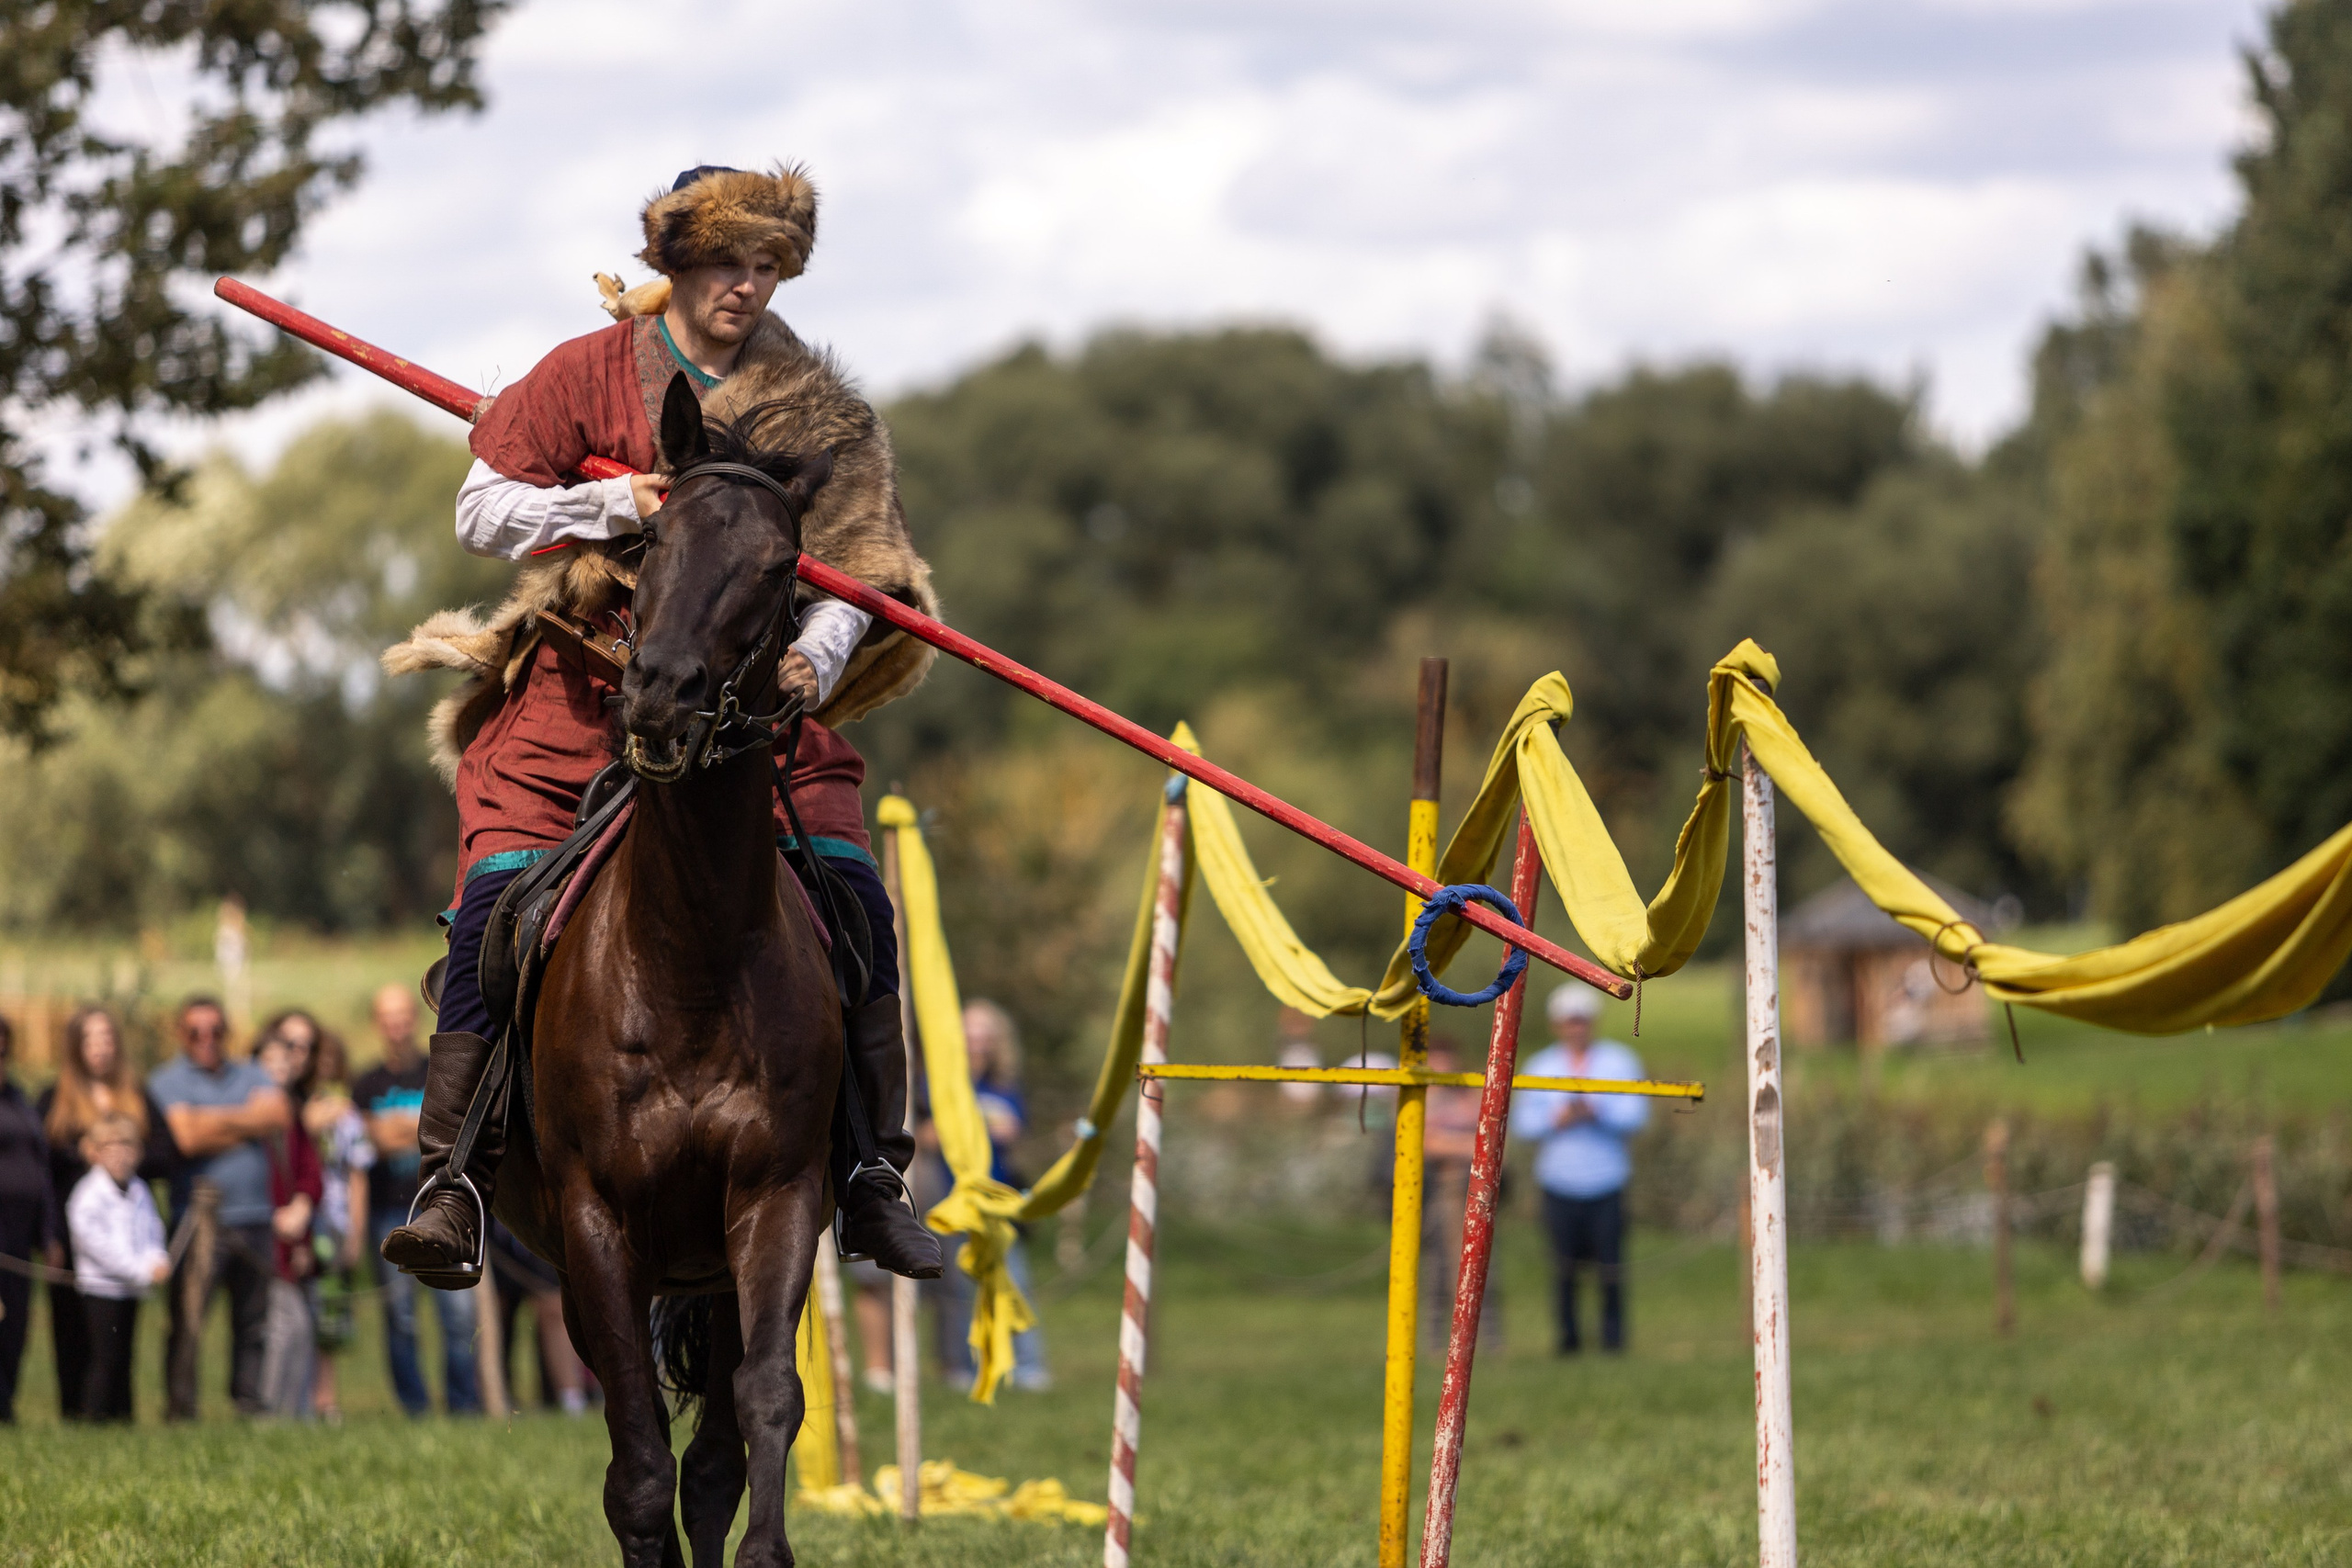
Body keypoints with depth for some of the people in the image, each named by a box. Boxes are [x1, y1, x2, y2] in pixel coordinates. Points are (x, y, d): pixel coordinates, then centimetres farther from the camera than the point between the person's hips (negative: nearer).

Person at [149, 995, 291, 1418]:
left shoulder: (251, 1076, 18)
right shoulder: (167, 1081, 4)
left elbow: (280, 1117, -1)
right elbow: (186, 1138, -11)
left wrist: (220, 1120, -7)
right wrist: (247, 1126, -1)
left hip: (254, 1219, 4)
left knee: (254, 1322, 5)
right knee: (187, 1324, -8)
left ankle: (251, 1406, 11)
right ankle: (180, 1412, -6)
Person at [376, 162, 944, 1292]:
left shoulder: (818, 413, 5)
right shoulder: (589, 375, 2)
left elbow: (847, 570, 4)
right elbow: (482, 509, 1)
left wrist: (816, 658, -18)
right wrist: (618, 505, -14)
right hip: (580, 693, -1)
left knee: (854, 901, -15)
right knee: (495, 909, -17)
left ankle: (871, 1174, -5)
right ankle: (456, 1178, -12)